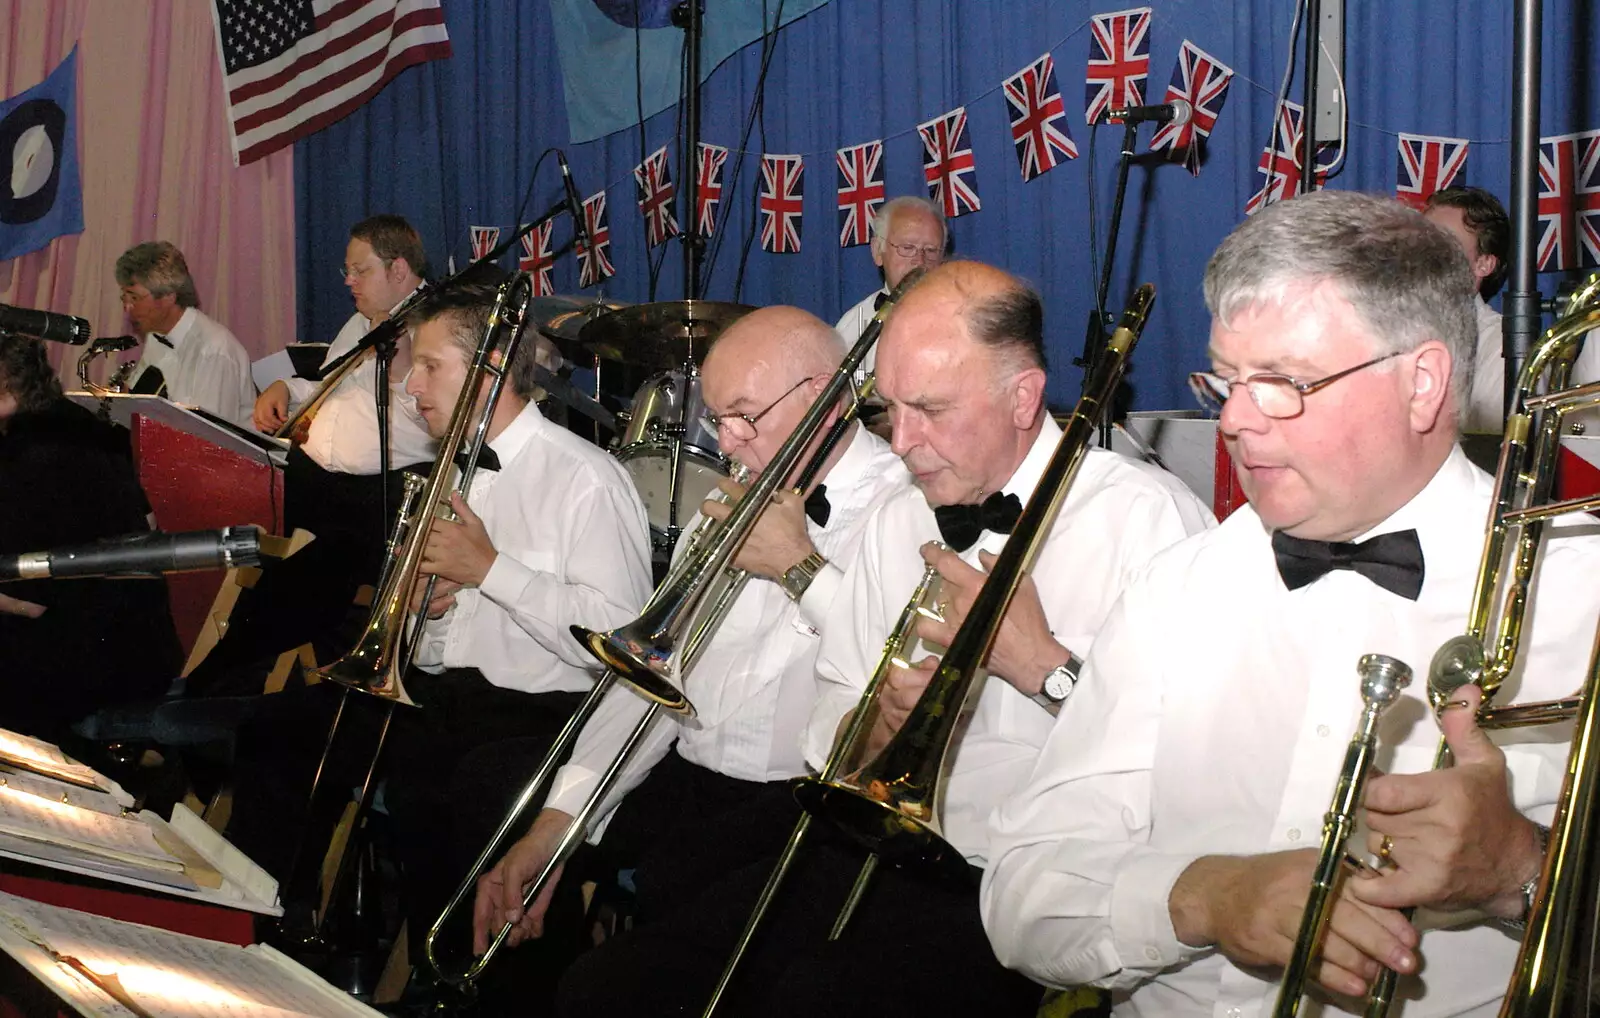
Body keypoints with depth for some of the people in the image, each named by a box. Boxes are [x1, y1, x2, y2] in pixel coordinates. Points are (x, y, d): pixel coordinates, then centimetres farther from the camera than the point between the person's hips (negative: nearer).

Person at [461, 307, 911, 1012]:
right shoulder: (729, 503, 17)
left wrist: (801, 568, -15)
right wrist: (558, 821, 2)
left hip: (797, 796, -8)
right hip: (683, 769, 8)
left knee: (674, 885, -34)